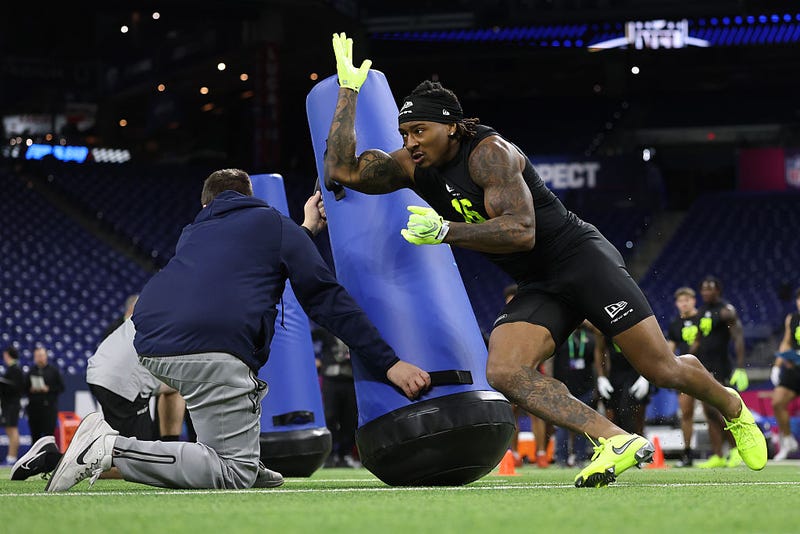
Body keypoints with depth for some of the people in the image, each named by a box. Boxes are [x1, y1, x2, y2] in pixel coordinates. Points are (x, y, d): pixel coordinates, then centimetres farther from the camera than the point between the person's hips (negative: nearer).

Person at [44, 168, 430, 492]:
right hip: (209, 350, -7)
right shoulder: (276, 225, 18)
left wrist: (305, 230, 59)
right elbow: (327, 300, 9)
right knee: (236, 474, -5)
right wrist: (389, 364, 5)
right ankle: (113, 449, -17)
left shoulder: (193, 233, 32)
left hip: (150, 347, 7)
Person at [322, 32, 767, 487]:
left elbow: (521, 232, -28)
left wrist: (445, 231, -35)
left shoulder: (489, 152, -19)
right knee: (504, 373, -21)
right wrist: (349, 89, -6)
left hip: (581, 257, -6)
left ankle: (732, 407, 29)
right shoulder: (414, 167, 2)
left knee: (662, 370, -4)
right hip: (538, 290, 7)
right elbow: (342, 171, -6)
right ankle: (616, 441, -23)